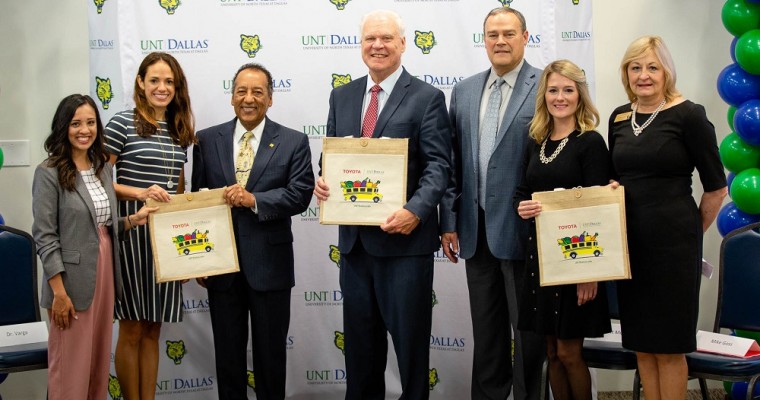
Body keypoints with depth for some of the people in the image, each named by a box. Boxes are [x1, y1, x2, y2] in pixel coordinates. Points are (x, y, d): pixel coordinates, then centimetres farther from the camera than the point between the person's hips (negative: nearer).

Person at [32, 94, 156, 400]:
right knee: (71, 367, 1)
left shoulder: (103, 168, 10)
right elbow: (44, 237, -12)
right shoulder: (49, 173, -10)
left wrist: (133, 220, -2)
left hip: (104, 273, 7)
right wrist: (59, 292, -16)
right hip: (73, 279, -6)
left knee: (100, 361, 14)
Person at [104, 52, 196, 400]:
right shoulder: (122, 123, -6)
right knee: (132, 329, 3)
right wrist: (140, 193, -21)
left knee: (152, 330, 12)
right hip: (132, 231, -6)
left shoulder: (178, 130, 12)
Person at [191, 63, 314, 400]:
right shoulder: (207, 140, 5)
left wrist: (254, 200, -23)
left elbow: (300, 195, -9)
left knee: (271, 351, 10)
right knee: (227, 350, 13)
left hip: (269, 262, -2)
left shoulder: (293, 142, 0)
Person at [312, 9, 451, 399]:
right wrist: (322, 180, -6)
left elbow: (438, 164, -11)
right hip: (354, 236, 5)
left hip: (404, 237, -5)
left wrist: (416, 211, -26)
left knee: (409, 334, 6)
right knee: (359, 335, 15)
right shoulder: (342, 96, 12)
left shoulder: (427, 97, -4)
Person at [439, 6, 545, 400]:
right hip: (477, 230, 5)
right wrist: (449, 221, 6)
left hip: (523, 228, -5)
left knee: (527, 328, 8)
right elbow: (453, 161, 10)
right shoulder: (464, 91, 10)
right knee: (485, 329, 15)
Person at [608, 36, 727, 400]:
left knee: (668, 346, 3)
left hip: (672, 243, -5)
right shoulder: (619, 118, 8)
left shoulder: (688, 115, -9)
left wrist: (692, 232, 5)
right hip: (629, 242, 5)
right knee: (641, 343, 12)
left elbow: (716, 188, -5)